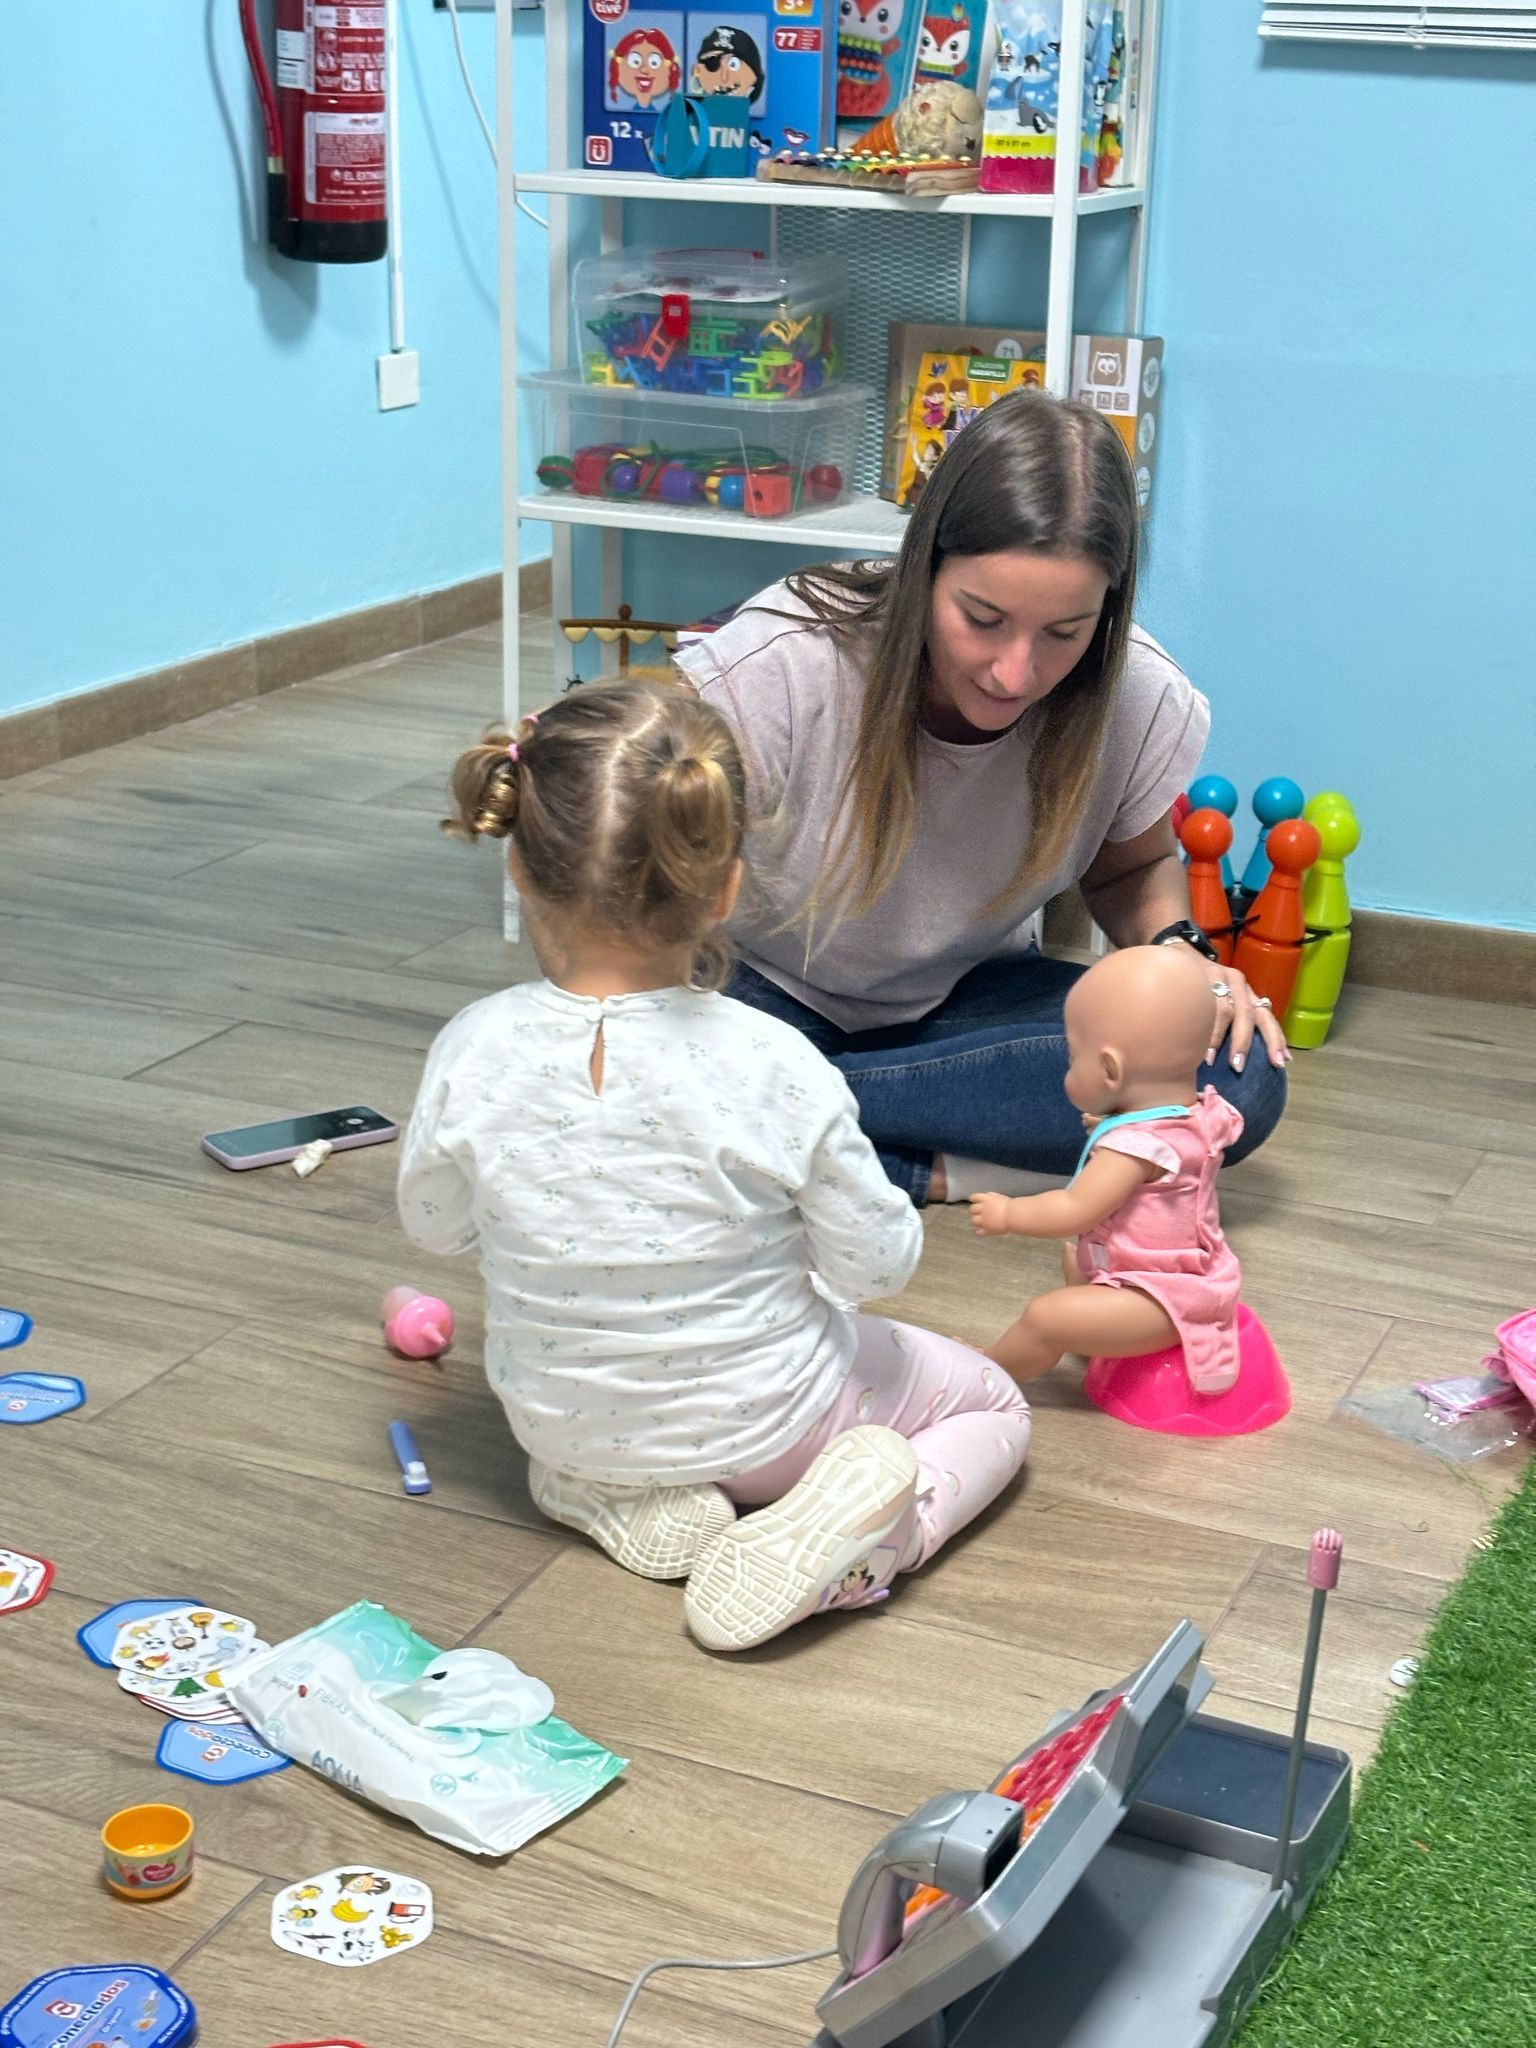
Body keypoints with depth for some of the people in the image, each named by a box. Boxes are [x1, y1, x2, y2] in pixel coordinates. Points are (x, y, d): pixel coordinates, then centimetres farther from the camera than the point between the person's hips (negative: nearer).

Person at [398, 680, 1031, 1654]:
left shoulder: (473, 1052, -23)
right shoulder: (773, 1067, -29)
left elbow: (435, 1223, -4)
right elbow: (877, 1262, -17)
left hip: (559, 1423, 3)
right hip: (762, 1424, -3)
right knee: (991, 1402, 22)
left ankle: (620, 1498, 10)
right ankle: (862, 1537, -6)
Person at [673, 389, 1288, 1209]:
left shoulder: (1141, 698, -18)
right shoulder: (780, 664, -29)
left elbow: (1134, 866, 4)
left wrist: (1179, 950, -17)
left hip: (967, 998, 4)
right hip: (766, 988, -4)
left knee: (1239, 1080, -25)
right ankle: (935, 1173, -18)